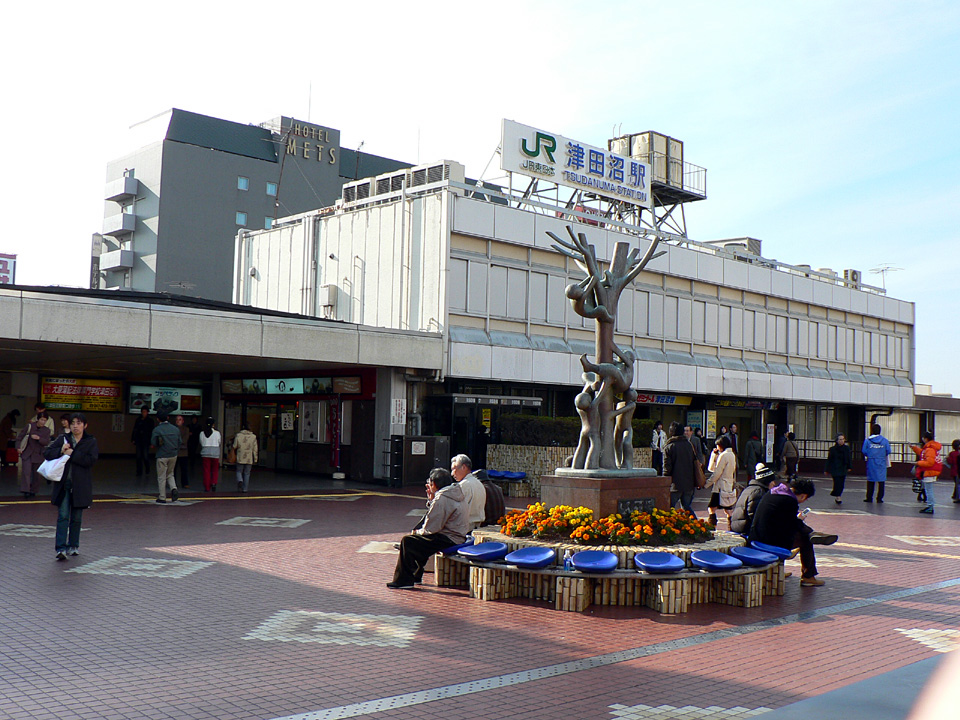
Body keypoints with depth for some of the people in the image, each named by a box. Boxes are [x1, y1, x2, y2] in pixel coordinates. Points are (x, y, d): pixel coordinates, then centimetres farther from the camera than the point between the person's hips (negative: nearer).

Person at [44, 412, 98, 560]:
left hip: (80, 485, 0)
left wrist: (72, 454, -15)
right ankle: (61, 548, -12)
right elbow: (47, 453, 3)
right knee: (63, 516, -8)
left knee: (76, 518, 9)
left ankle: (73, 545, 24)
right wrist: (61, 451, -14)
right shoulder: (62, 439, 8)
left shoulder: (91, 441, 2)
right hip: (63, 483, 0)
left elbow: (91, 459, -12)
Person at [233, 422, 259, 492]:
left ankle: (240, 481, -17)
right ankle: (245, 489, 9)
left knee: (239, 471, 13)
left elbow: (234, 446, -1)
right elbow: (255, 449, 1)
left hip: (240, 458, -1)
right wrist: (255, 459, 7)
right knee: (247, 473, 8)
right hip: (249, 459, 1)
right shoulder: (253, 437, -2)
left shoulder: (238, 435, -5)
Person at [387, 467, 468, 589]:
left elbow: (431, 528, -19)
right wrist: (431, 499, 11)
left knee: (407, 541, -9)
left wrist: (418, 532, 0)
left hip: (448, 540, -11)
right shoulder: (456, 493, 12)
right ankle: (416, 575, 33)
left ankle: (404, 581, -3)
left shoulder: (441, 499, -20)